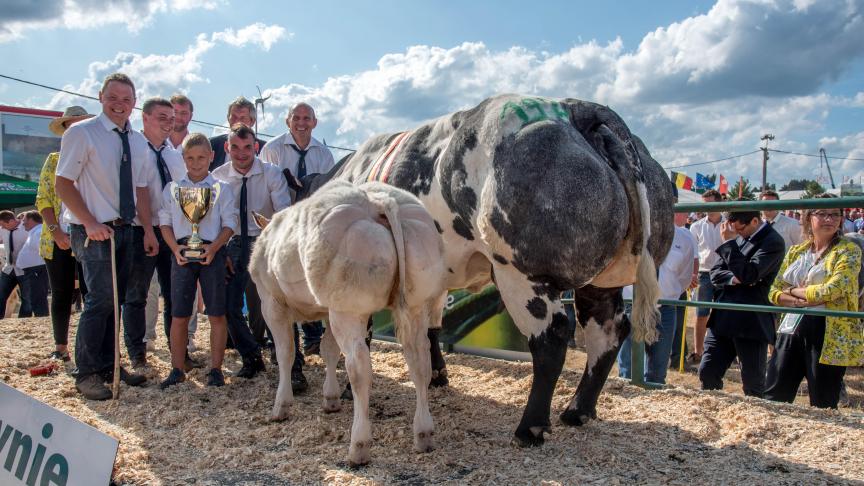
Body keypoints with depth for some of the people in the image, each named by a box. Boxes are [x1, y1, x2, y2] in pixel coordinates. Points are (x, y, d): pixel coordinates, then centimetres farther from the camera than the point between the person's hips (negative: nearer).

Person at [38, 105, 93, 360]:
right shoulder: (54, 160, 10)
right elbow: (43, 199, 5)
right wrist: (55, 230, -9)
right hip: (58, 240, 2)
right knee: (61, 295, 7)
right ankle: (60, 347, 16)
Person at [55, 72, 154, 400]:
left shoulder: (138, 141, 11)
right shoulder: (81, 133, -7)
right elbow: (63, 183, -9)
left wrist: (148, 230, 5)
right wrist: (91, 223, -17)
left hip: (124, 228, 6)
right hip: (94, 230, -6)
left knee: (115, 300, 11)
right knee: (100, 299, -11)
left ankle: (108, 366, 24)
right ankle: (86, 374, 2)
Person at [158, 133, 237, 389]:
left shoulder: (221, 189, 3)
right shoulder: (172, 189, 9)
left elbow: (230, 223, 0)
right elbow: (165, 222, 8)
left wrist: (213, 248, -14)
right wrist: (175, 248, -8)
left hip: (211, 253, -1)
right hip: (182, 253, 2)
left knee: (217, 314, 1)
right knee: (179, 315, 4)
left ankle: (215, 369, 10)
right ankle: (177, 370, 15)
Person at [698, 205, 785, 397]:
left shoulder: (773, 242, -10)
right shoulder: (738, 237, 11)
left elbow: (747, 274, -22)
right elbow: (715, 273, 11)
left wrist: (729, 242, -16)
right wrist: (733, 279, -10)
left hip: (751, 323, -6)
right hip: (723, 317, 6)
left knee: (753, 384, 5)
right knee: (707, 373, 8)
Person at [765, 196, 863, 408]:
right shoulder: (796, 252, 12)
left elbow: (835, 289, -16)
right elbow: (774, 291, 11)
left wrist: (794, 291, -6)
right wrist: (797, 301, -9)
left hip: (829, 334, -4)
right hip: (793, 329, 5)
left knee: (822, 404, 5)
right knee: (773, 397, 6)